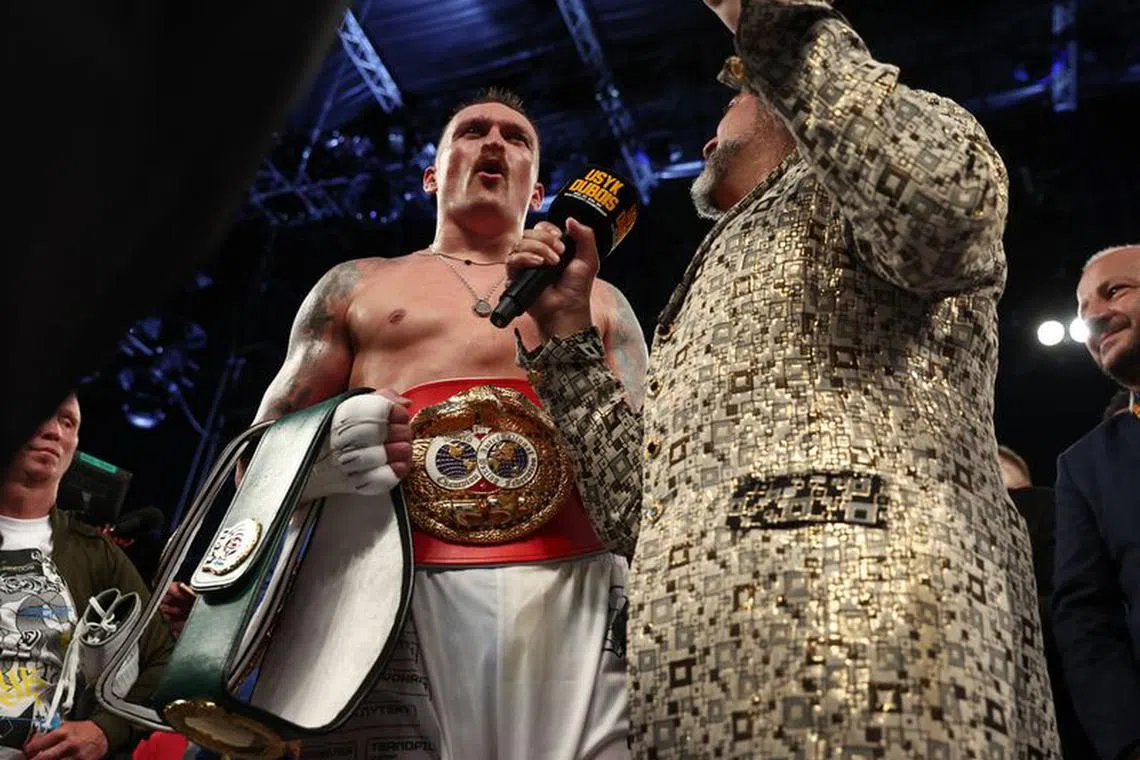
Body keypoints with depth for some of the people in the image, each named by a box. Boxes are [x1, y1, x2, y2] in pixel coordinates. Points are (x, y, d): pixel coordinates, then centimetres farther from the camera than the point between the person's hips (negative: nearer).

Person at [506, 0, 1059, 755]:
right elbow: (648, 512, 25)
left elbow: (949, 201, -14)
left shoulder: (837, 189, 15)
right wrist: (568, 337, 26)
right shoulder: (732, 285, 34)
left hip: (861, 610, -8)